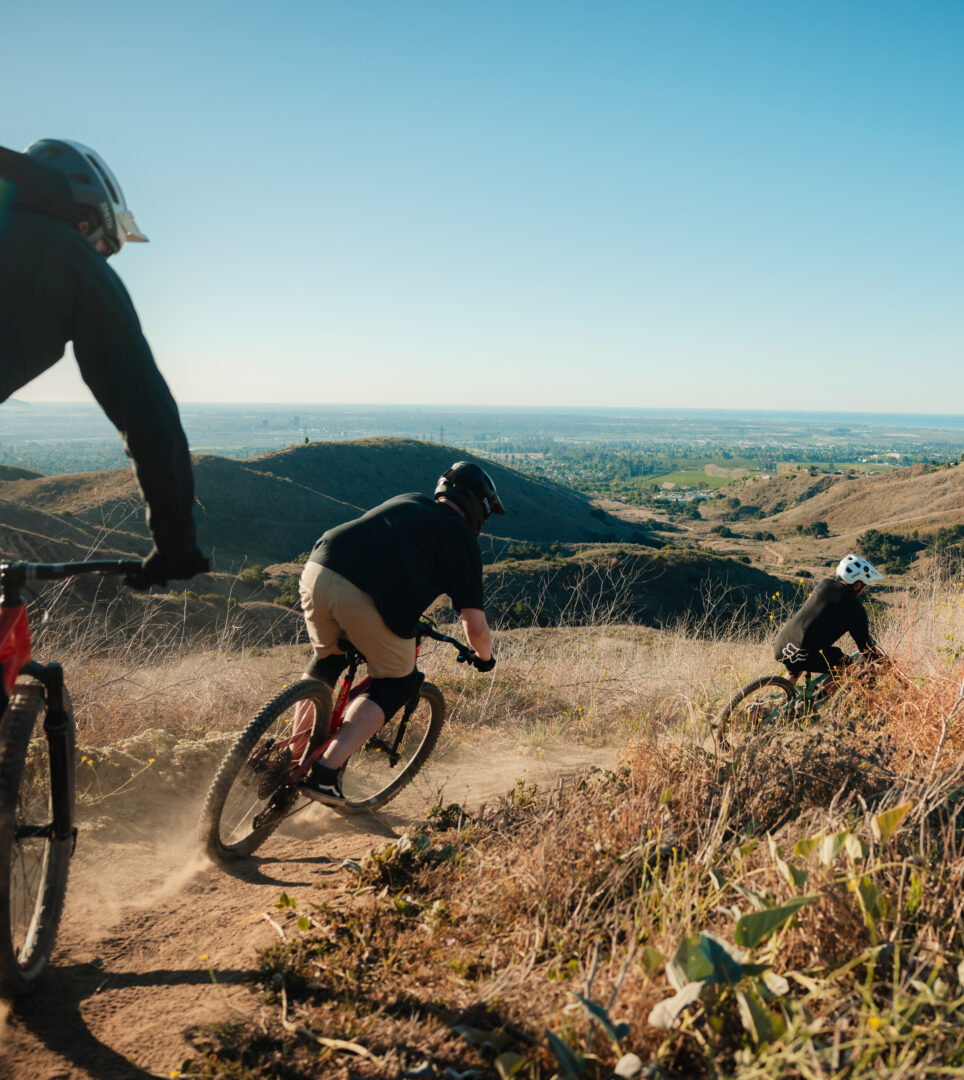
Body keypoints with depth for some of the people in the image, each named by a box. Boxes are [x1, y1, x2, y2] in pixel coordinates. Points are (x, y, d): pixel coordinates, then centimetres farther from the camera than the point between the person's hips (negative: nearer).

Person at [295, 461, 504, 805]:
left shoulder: (407, 501, 31)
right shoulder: (463, 540, 14)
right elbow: (475, 626, 10)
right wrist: (485, 658, 32)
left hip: (318, 569, 6)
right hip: (370, 599, -6)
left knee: (327, 659, 32)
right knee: (396, 684, 17)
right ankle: (326, 771, 7)